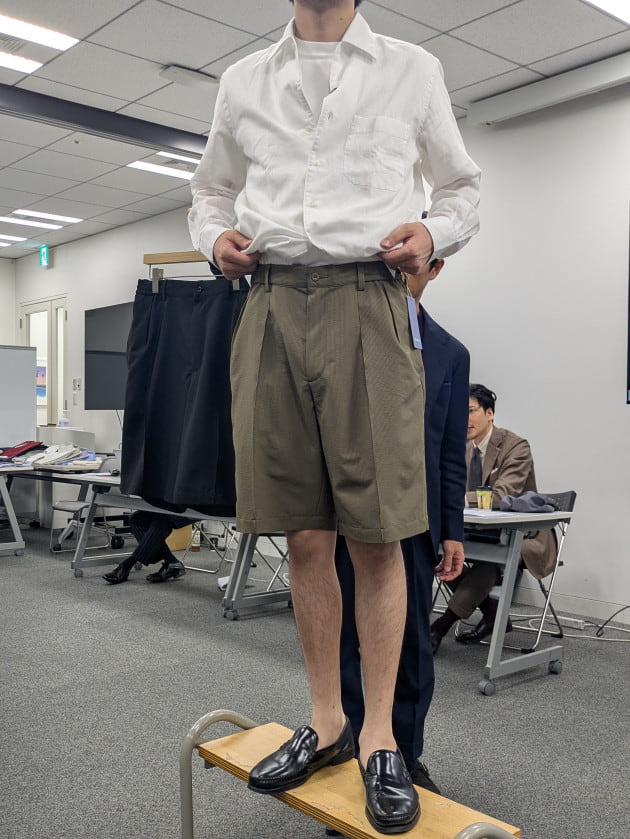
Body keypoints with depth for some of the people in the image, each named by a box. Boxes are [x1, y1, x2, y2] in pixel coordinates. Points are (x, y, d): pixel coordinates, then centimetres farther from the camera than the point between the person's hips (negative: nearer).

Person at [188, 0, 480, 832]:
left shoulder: (413, 70, 15)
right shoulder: (243, 81, 20)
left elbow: (462, 187, 20)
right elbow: (211, 188, 28)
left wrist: (434, 233, -2)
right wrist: (216, 236, 6)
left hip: (368, 305, -2)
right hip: (272, 305, 3)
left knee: (376, 536, -4)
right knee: (306, 536, 5)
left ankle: (379, 736, 12)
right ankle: (328, 721, 20)